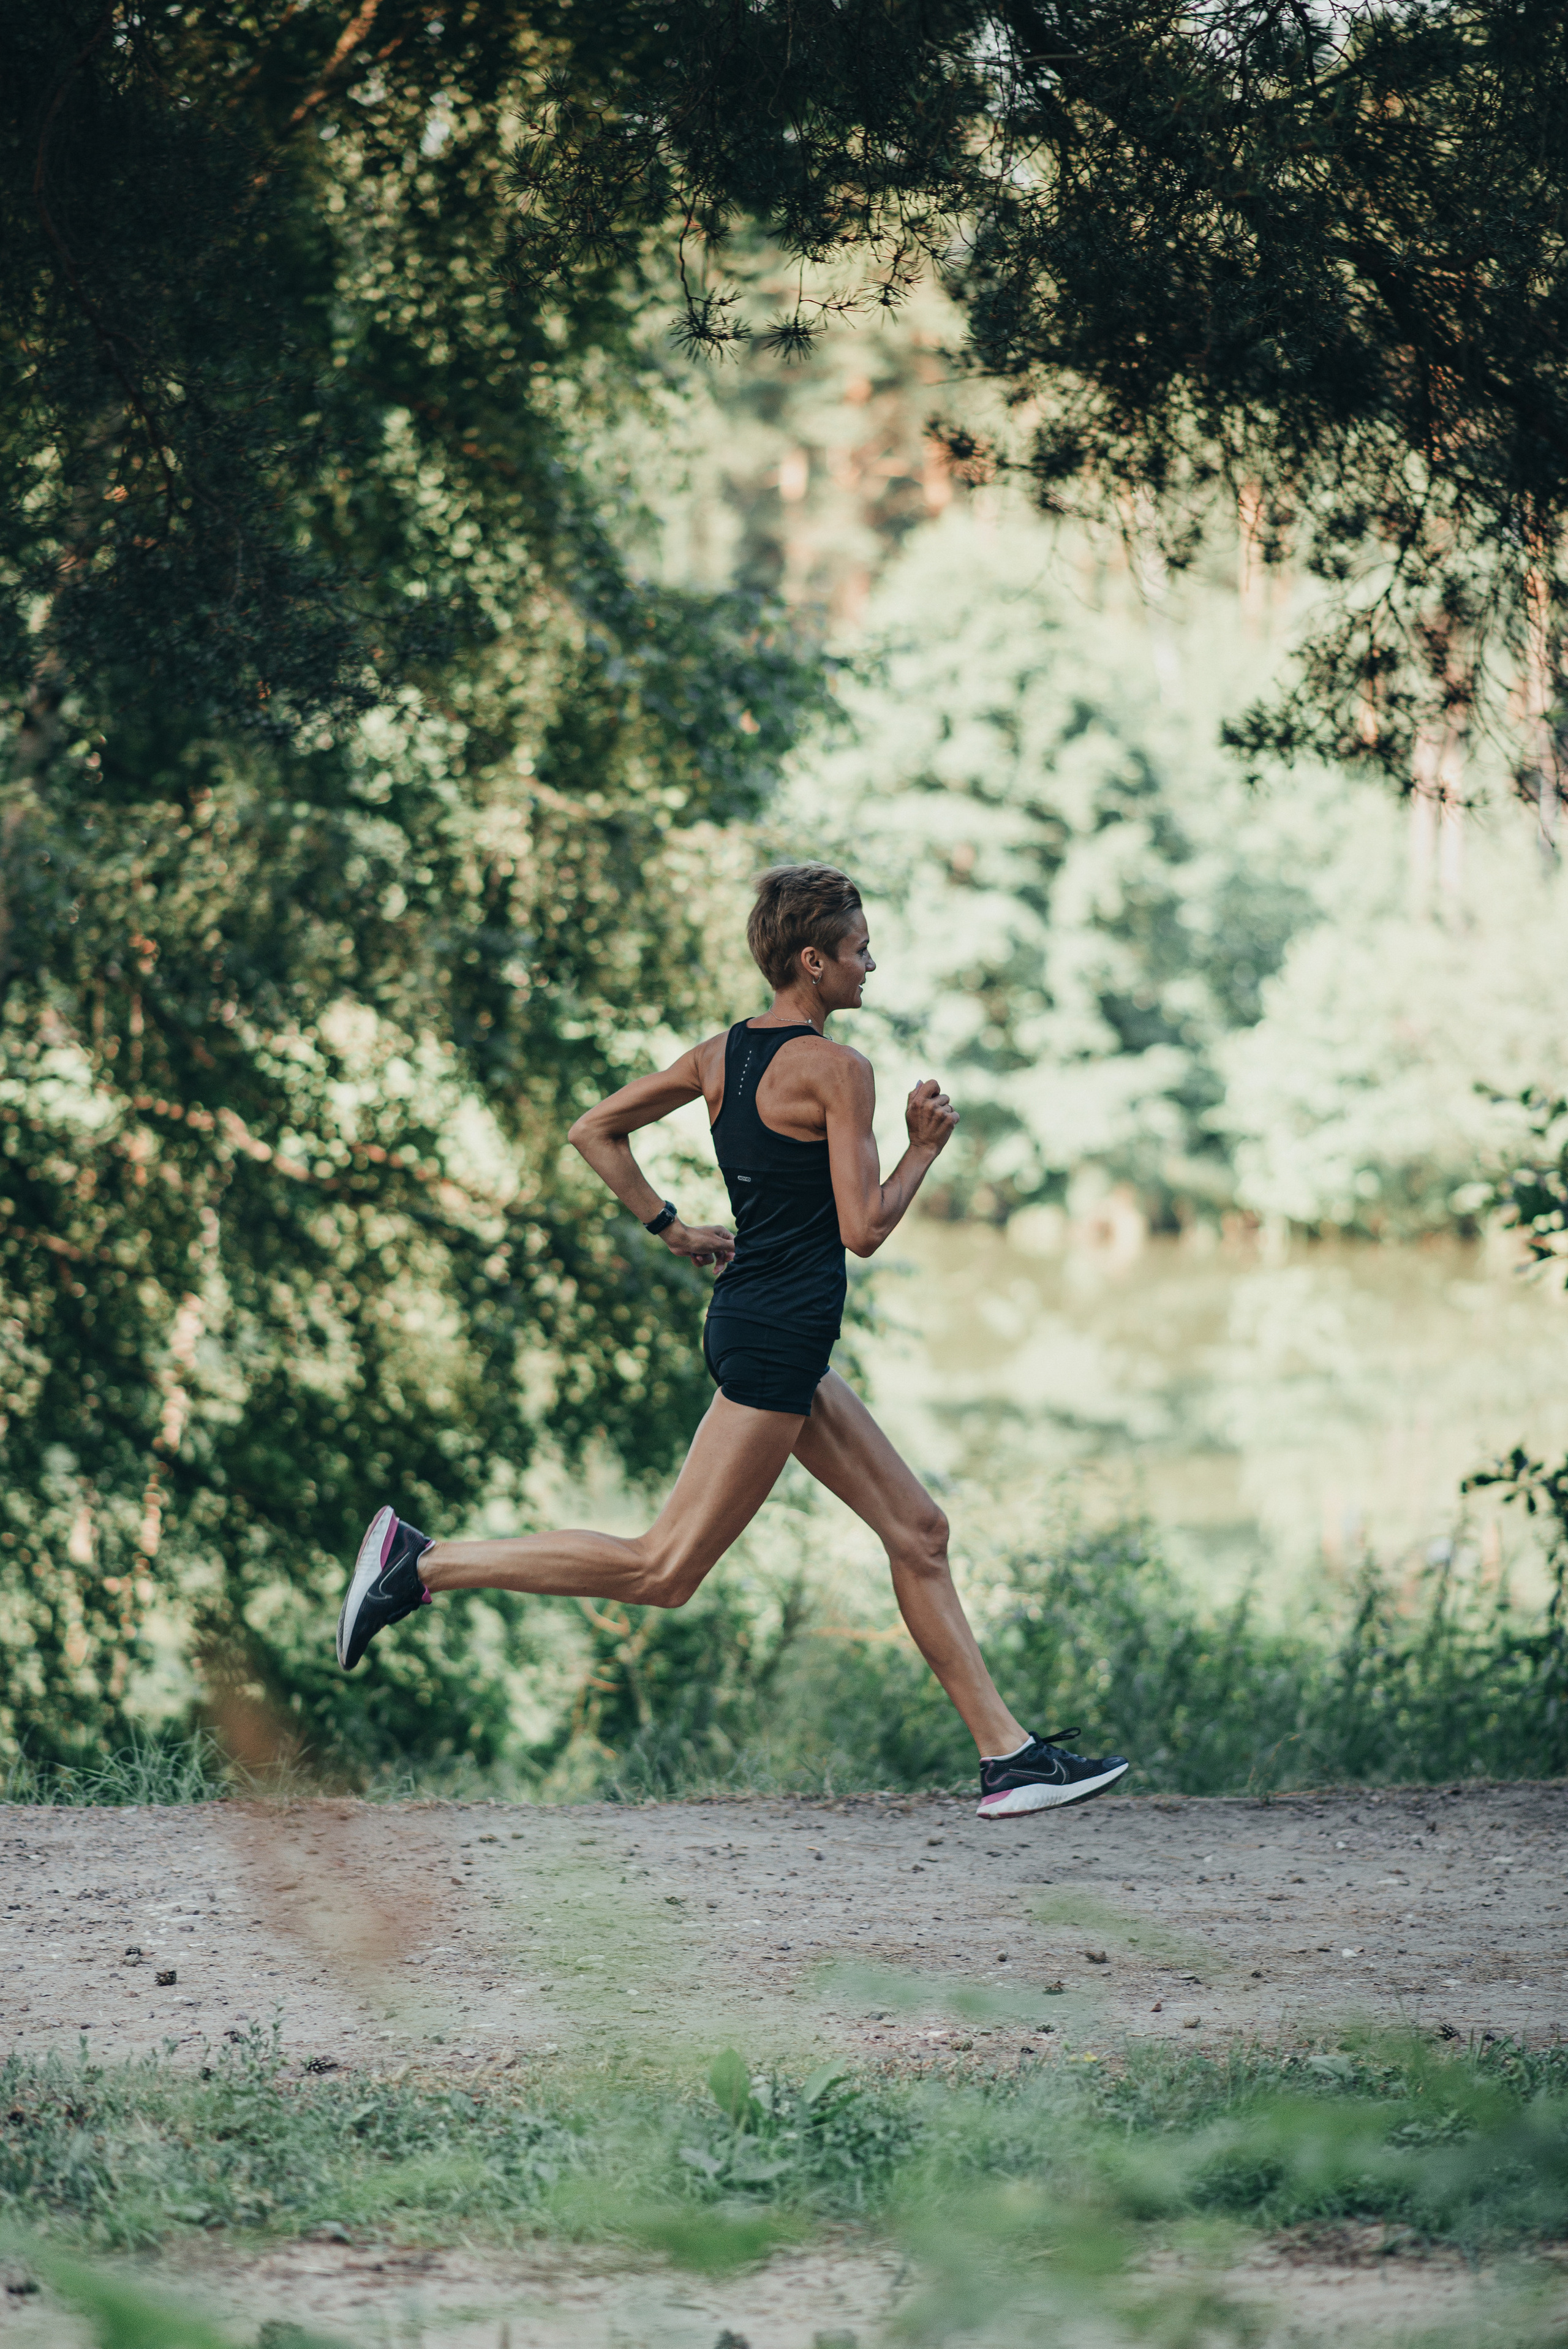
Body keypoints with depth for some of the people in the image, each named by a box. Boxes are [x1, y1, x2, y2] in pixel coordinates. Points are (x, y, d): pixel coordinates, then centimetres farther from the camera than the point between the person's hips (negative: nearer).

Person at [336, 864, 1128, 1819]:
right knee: (666, 1570, -5)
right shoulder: (838, 1069, -14)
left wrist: (672, 1227, 19)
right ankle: (422, 1563, -3)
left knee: (919, 1529, 10)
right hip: (779, 1339, -10)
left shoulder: (721, 1055, 9)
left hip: (751, 1319, 10)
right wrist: (926, 1149, -3)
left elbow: (594, 1131, 14)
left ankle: (1009, 1751, 11)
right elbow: (863, 1228, -17)